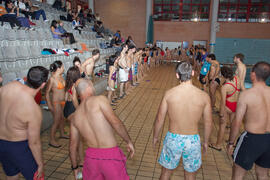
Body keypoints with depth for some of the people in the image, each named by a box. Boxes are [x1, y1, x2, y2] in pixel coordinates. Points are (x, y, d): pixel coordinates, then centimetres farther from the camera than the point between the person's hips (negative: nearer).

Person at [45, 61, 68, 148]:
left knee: (62, 119, 21)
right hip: (56, 102, -7)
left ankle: (62, 134, 41)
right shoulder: (52, 79, -18)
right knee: (56, 121, 1)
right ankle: (52, 140, 15)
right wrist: (49, 106, -16)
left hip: (63, 101, 8)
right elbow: (47, 92, -15)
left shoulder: (61, 77, 4)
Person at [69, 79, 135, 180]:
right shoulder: (99, 99, -9)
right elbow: (116, 123, -19)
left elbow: (73, 146, 13)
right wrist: (129, 142, -6)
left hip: (91, 156, 5)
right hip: (110, 156, -4)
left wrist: (74, 167, 26)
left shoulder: (74, 117, 7)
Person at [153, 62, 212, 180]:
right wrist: (206, 141, 15)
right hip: (193, 140, 1)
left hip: (173, 138, 0)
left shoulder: (169, 94, -14)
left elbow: (159, 119, -5)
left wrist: (155, 137, 11)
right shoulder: (204, 96, -12)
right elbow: (208, 123, -1)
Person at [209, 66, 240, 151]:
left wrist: (221, 115, -13)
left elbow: (223, 102, -22)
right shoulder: (237, 78, -11)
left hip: (228, 107, -7)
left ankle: (218, 145, 25)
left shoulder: (224, 87, -27)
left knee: (222, 125, 10)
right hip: (237, 105, 7)